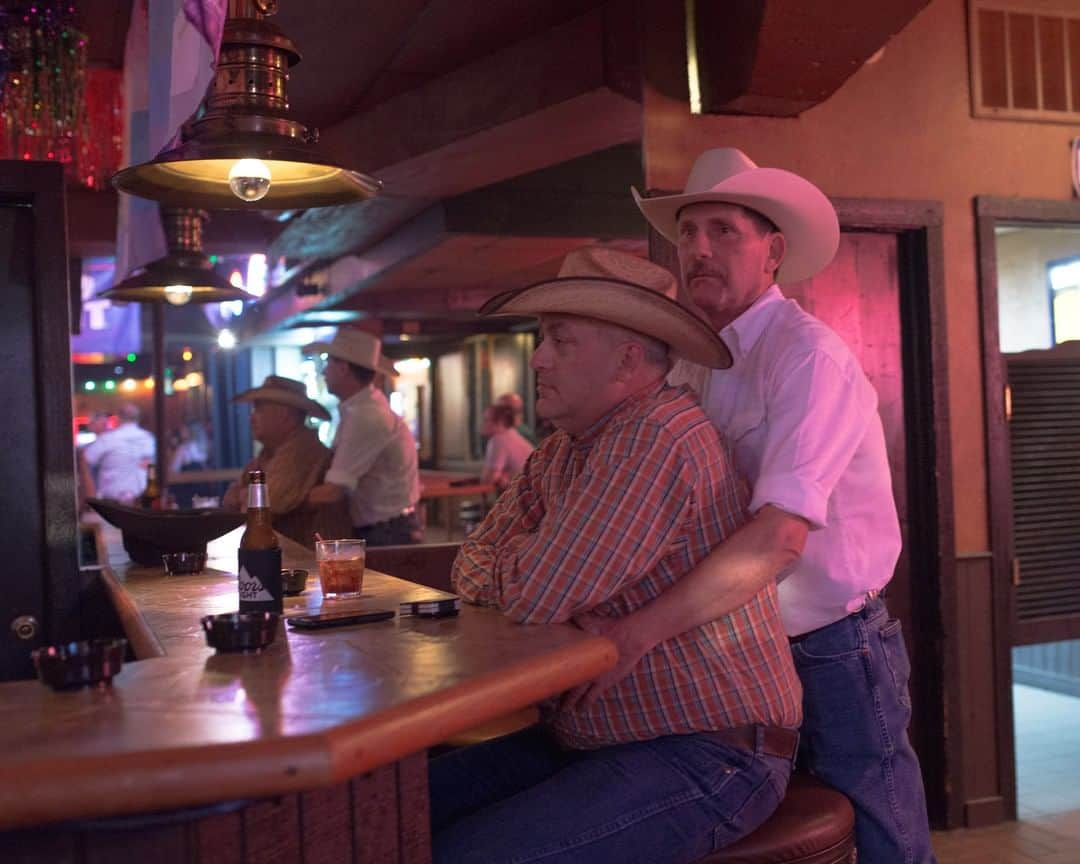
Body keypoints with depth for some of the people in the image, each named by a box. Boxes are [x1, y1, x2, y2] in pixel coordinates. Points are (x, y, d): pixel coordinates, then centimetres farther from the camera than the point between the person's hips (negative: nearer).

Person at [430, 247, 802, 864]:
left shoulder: (659, 436, -22)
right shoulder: (561, 453, 10)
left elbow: (539, 596, -22)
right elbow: (476, 559, 12)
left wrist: (520, 567, 0)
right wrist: (519, 576, -10)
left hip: (706, 758, -9)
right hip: (586, 740, 9)